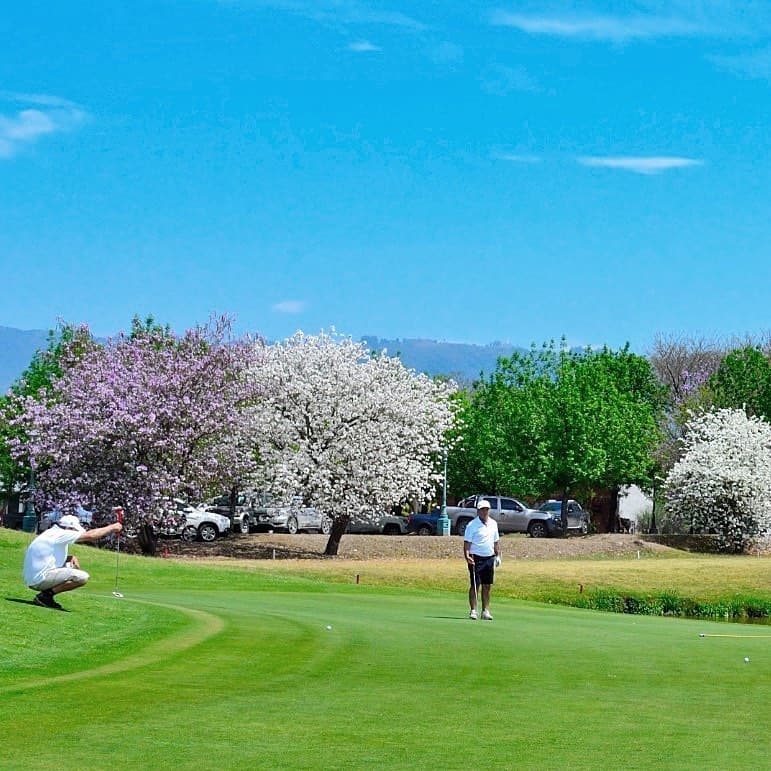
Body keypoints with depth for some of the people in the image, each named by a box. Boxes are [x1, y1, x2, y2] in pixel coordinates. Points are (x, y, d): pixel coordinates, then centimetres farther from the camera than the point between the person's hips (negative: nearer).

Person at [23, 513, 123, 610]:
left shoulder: (52, 533, 17)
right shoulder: (60, 534, -12)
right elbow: (90, 535, -11)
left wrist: (71, 558, 9)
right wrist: (112, 528, 0)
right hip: (40, 579, -10)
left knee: (73, 564, 22)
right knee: (83, 577, -17)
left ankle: (47, 593, 10)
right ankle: (46, 595, -11)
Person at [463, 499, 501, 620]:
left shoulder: (493, 523, 12)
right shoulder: (472, 525, -6)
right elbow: (467, 542, -10)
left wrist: (498, 555, 15)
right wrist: (467, 557, -23)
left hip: (490, 558, 5)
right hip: (476, 558, -5)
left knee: (487, 586, 6)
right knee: (474, 585, -5)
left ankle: (485, 611, 11)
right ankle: (473, 611, -2)